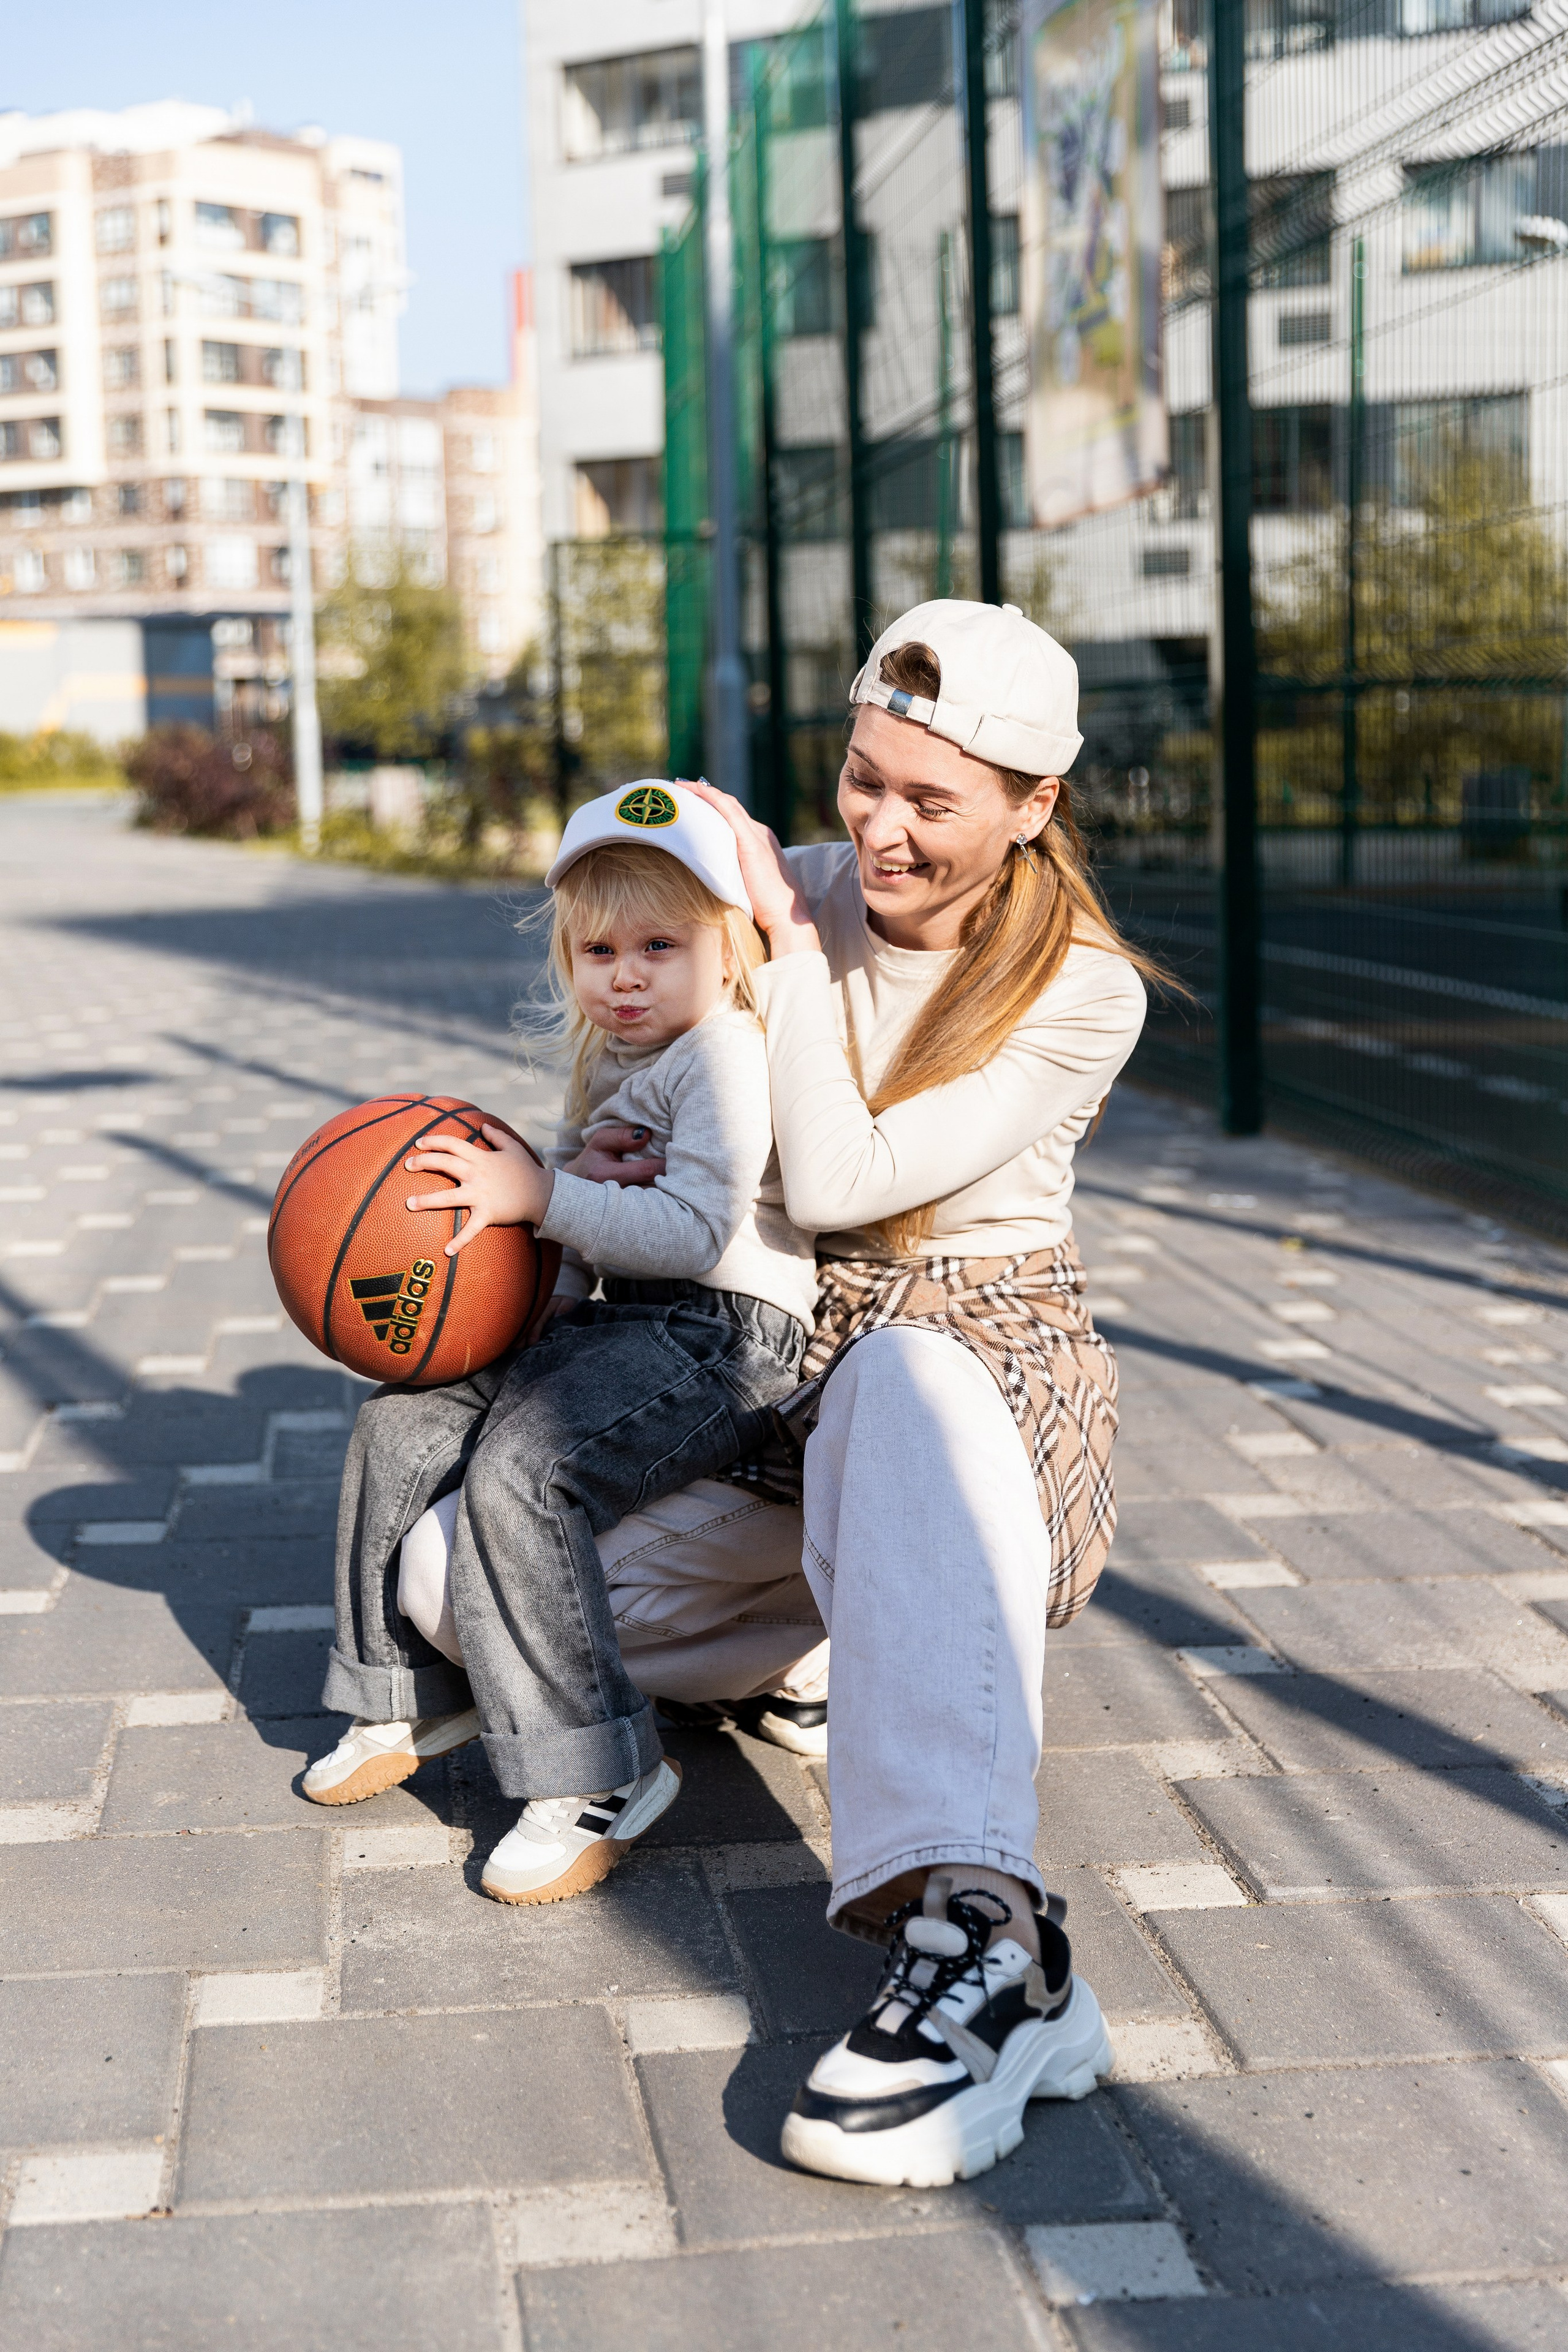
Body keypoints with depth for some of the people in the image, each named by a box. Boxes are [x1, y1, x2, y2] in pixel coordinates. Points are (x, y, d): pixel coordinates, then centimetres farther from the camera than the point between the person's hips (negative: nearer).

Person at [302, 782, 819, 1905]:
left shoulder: (726, 1056, -14)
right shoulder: (611, 1062, 16)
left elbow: (695, 1231, -24)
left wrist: (539, 1194, -21)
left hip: (718, 1338, -10)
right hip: (617, 1320, 10)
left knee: (519, 1475, -28)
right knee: (402, 1423, 6)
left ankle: (597, 1777, -20)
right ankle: (414, 1689, 22)